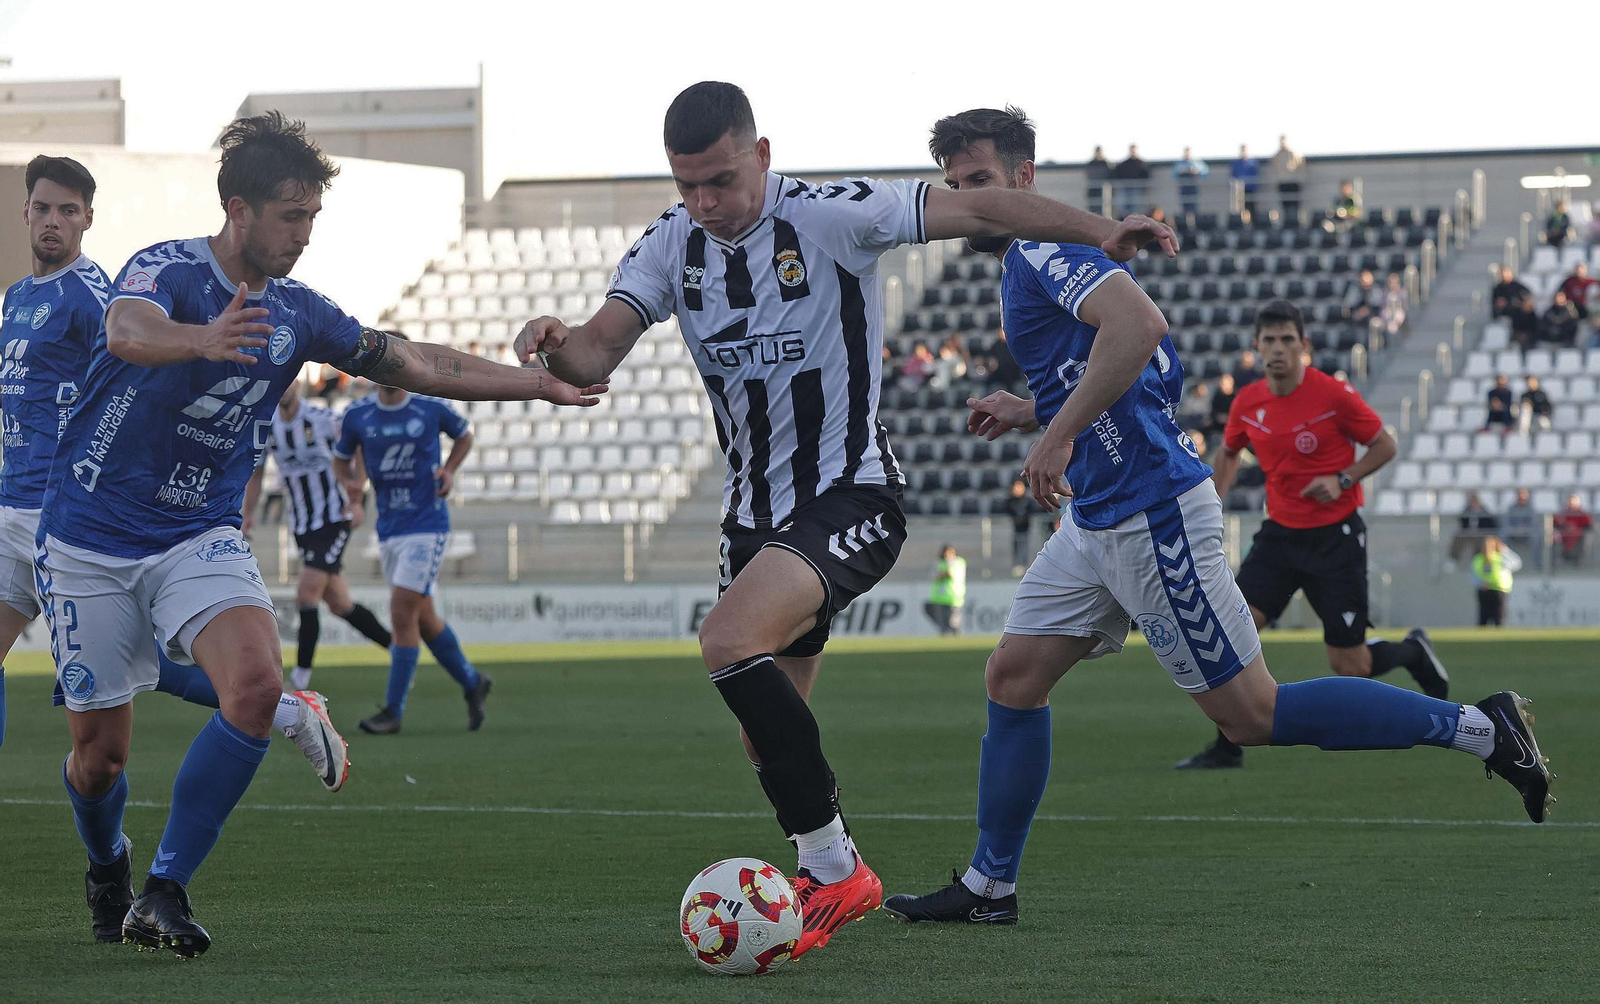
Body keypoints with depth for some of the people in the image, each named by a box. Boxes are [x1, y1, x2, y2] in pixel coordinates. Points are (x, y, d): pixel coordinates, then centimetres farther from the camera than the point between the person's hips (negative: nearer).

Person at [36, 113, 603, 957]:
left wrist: (539, 382, 6)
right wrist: (202, 339, -59)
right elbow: (128, 332, -37)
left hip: (200, 538, 4)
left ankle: (164, 891, -15)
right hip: (91, 539, -4)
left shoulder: (296, 313, 3)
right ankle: (108, 870, 37)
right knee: (100, 748, 2)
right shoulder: (166, 270, -14)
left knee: (256, 684, -23)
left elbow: (416, 365, 11)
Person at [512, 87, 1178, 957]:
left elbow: (976, 210, -14)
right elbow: (601, 349, -9)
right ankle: (827, 885, 35)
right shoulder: (670, 247, 2)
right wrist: (556, 347, -33)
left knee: (730, 642, -29)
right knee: (767, 735, 12)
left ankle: (832, 866, -20)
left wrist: (1100, 231, -26)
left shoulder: (832, 216, -13)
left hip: (850, 496, -7)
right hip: (756, 514, 7)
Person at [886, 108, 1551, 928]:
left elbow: (1138, 324, -33)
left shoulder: (1043, 248, -13)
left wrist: (1057, 436, -29)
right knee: (1012, 678, 9)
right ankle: (988, 888, 15)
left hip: (1152, 514, -10)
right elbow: (1159, 378, 24)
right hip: (1100, 516, 10)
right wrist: (1033, 414, 16)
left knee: (1250, 715, -5)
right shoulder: (1030, 264, 17)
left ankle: (1480, 730, 1)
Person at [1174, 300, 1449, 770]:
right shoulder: (1247, 404, 0)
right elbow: (1229, 454, 20)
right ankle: (1227, 747, -6)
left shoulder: (1334, 395, -14)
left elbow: (1385, 445, -4)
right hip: (1279, 533, 4)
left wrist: (1342, 480, -18)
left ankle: (1413, 652, 33)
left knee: (1350, 669, -1)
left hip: (1335, 537, -4)